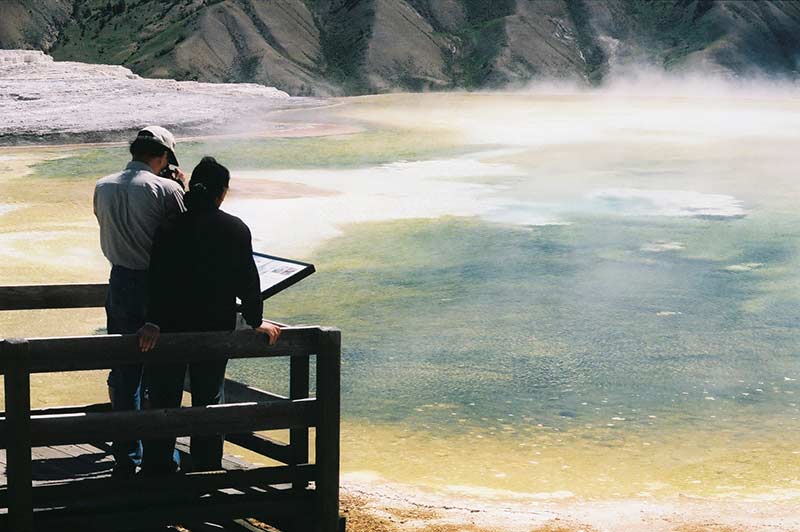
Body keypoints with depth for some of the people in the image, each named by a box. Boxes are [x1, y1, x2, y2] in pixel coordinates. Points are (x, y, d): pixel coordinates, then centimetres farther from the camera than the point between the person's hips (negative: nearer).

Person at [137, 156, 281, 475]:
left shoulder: (169, 226, -7)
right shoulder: (236, 229, -6)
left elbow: (157, 278, -13)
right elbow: (247, 280, 0)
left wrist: (153, 323, -14)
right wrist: (255, 320, 11)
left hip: (171, 326, 0)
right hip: (216, 327, 0)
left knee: (163, 399, 11)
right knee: (209, 400, 12)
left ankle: (157, 467, 17)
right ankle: (206, 469, 16)